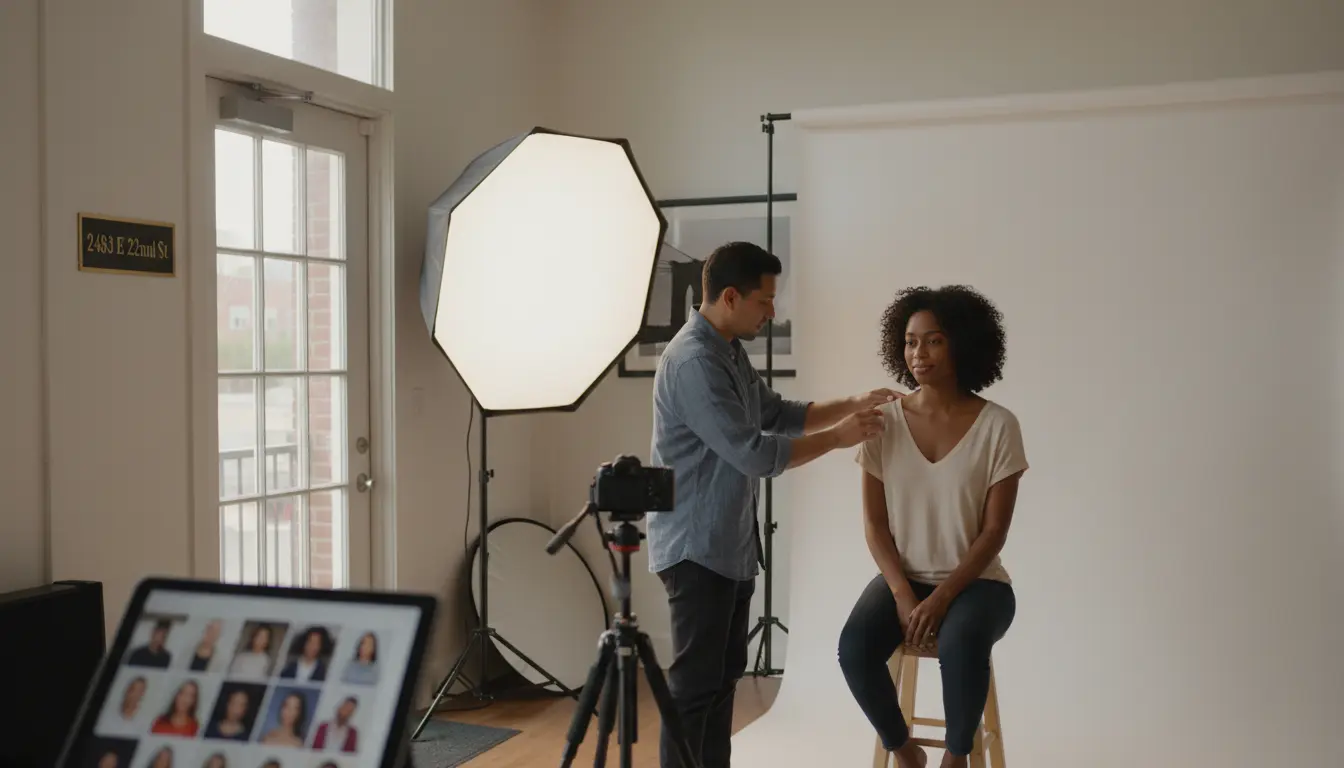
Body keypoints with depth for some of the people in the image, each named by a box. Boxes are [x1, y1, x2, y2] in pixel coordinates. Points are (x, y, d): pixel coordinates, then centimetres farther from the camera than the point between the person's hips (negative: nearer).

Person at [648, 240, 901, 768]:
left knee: (725, 674, 14)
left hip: (731, 545, 10)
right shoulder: (692, 361, -21)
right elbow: (753, 454, -23)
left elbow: (779, 415, 20)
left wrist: (851, 405, 8)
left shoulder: (730, 351, 11)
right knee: (696, 682, -4)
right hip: (696, 548, -10)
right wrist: (838, 437, -15)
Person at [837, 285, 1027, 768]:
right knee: (855, 648, -26)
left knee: (960, 645, -36)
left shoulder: (997, 426, -9)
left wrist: (943, 597, -19)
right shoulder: (884, 421, -2)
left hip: (975, 582, -2)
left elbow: (994, 531, -9)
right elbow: (874, 523, -1)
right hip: (902, 578, 3)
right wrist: (903, 595, -14)